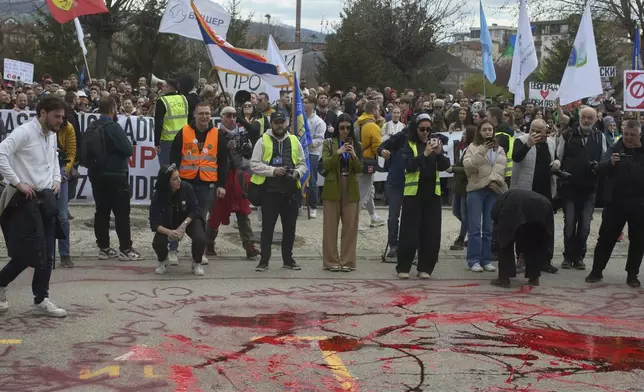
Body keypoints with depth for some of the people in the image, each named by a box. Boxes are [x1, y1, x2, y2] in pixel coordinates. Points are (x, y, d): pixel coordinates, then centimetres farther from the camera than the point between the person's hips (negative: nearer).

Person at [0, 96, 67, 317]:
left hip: (46, 197, 8)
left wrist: (56, 179, 12)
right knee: (28, 252, -8)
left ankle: (41, 299, 15)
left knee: (47, 253, 6)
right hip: (26, 198, -8)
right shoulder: (24, 132, -14)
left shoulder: (52, 135, 12)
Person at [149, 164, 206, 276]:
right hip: (168, 223, 0)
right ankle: (163, 262, 10)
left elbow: (194, 210, -13)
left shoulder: (186, 187, -23)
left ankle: (196, 264, 4)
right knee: (158, 243, -27)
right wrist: (169, 232, -40)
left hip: (189, 220, 0)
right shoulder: (157, 196, -23)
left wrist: (184, 225, -28)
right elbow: (154, 223, -22)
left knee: (200, 239, -29)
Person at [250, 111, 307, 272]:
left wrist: (297, 172, -8)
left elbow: (302, 164, 14)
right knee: (267, 227, 1)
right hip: (270, 190, -3)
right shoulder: (263, 141, -1)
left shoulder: (294, 141, 10)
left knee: (289, 227, 10)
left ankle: (288, 259, 21)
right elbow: (254, 165, -6)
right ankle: (264, 260, 9)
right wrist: (273, 171, -17)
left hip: (290, 190, 3)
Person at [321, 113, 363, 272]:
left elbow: (359, 169, 1)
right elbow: (326, 165, -8)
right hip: (332, 189, -2)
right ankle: (331, 261, 6)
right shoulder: (329, 143, 3)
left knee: (350, 227, 1)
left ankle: (347, 261, 7)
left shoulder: (356, 145, 8)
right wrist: (337, 153, -23)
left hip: (351, 190, 2)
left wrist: (353, 155, -16)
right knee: (331, 227, 0)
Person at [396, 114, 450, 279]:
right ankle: (403, 268, 5)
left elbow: (444, 166, 1)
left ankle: (425, 268, 12)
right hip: (414, 193, -4)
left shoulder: (435, 143, 10)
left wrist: (439, 153, -17)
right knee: (410, 233, -3)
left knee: (431, 233, 4)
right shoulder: (410, 145, -1)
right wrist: (424, 154, -27)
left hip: (432, 194, 4)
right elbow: (409, 166, -15)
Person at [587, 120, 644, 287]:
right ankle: (597, 271, 13)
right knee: (606, 238, 4)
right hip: (615, 202, -1)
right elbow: (601, 167, -14)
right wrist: (610, 162, -33)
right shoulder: (615, 149, 1)